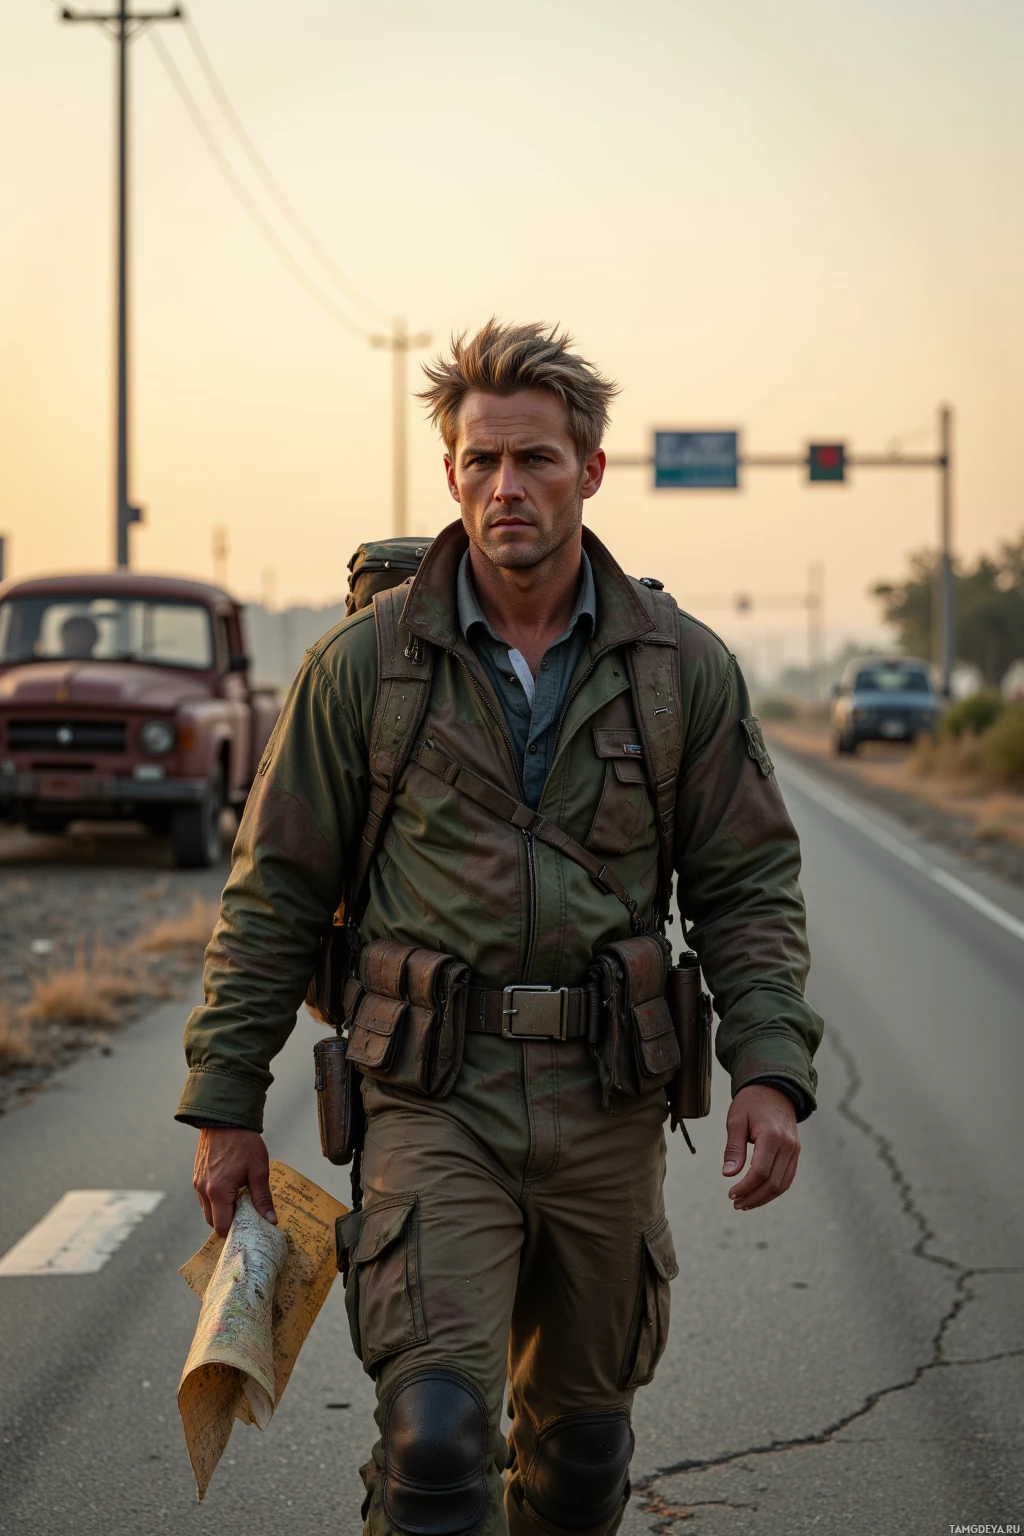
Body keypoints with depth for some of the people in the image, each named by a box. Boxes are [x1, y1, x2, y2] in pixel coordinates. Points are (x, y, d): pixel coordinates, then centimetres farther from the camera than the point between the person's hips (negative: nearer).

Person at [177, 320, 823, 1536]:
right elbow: (274, 893, 4)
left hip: (605, 1111, 2)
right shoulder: (361, 666, -1)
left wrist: (769, 1070, -7)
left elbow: (750, 887, 6)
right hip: (434, 1101, -2)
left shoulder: (685, 671, 3)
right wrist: (225, 1104, 2)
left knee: (581, 1439, 14)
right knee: (437, 1432, -16)